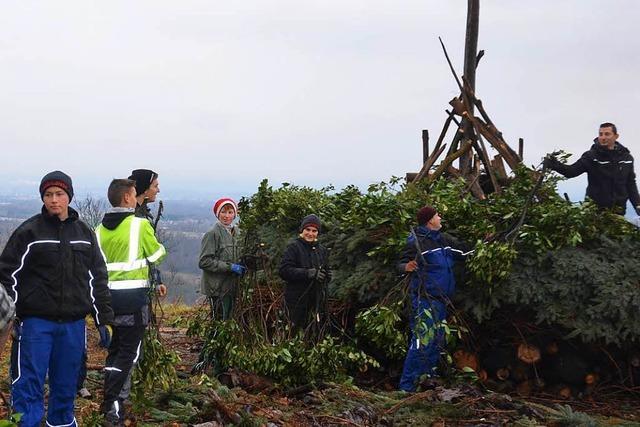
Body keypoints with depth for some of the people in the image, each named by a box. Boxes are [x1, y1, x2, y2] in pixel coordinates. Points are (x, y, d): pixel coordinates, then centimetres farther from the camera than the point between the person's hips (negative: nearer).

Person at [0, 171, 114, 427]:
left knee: (66, 386, 11)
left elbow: (97, 278, 13)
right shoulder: (28, 231, -2)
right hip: (36, 322, -3)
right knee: (29, 386, -3)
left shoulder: (85, 233, 10)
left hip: (73, 324, 4)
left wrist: (103, 320, 11)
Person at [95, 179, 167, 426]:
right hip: (133, 294, -6)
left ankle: (111, 399, 22)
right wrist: (159, 246, 23)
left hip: (109, 292, 6)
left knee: (115, 347, 17)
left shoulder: (101, 228, 8)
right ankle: (111, 404, -9)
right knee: (130, 351, -1)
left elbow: (100, 263, 11)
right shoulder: (140, 225, -10)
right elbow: (157, 254, -1)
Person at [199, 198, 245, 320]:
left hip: (233, 286, 7)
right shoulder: (212, 234, -11)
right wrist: (229, 267, -18)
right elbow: (204, 262, -16)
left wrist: (242, 267, 4)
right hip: (217, 287, -7)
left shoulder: (237, 232, 11)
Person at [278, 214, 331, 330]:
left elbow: (327, 272, 23)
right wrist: (307, 273, -26)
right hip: (296, 300, -6)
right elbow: (284, 271, -16)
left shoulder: (322, 250, 15)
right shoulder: (293, 247, -5)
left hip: (316, 299, 6)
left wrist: (326, 276, -3)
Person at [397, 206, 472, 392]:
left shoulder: (444, 240, 10)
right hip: (424, 299, -9)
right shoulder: (417, 242, -12)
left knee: (437, 341, 17)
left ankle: (429, 377, 30)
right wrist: (407, 267, -35)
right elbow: (401, 264, -14)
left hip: (441, 300, 9)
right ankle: (406, 385, -11)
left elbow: (465, 253, 19)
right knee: (422, 341, -14)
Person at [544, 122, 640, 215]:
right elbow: (572, 171, -17)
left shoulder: (626, 158, 6)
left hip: (618, 211, 3)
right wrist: (555, 165, -36)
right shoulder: (591, 156, -6)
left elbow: (631, 184, 14)